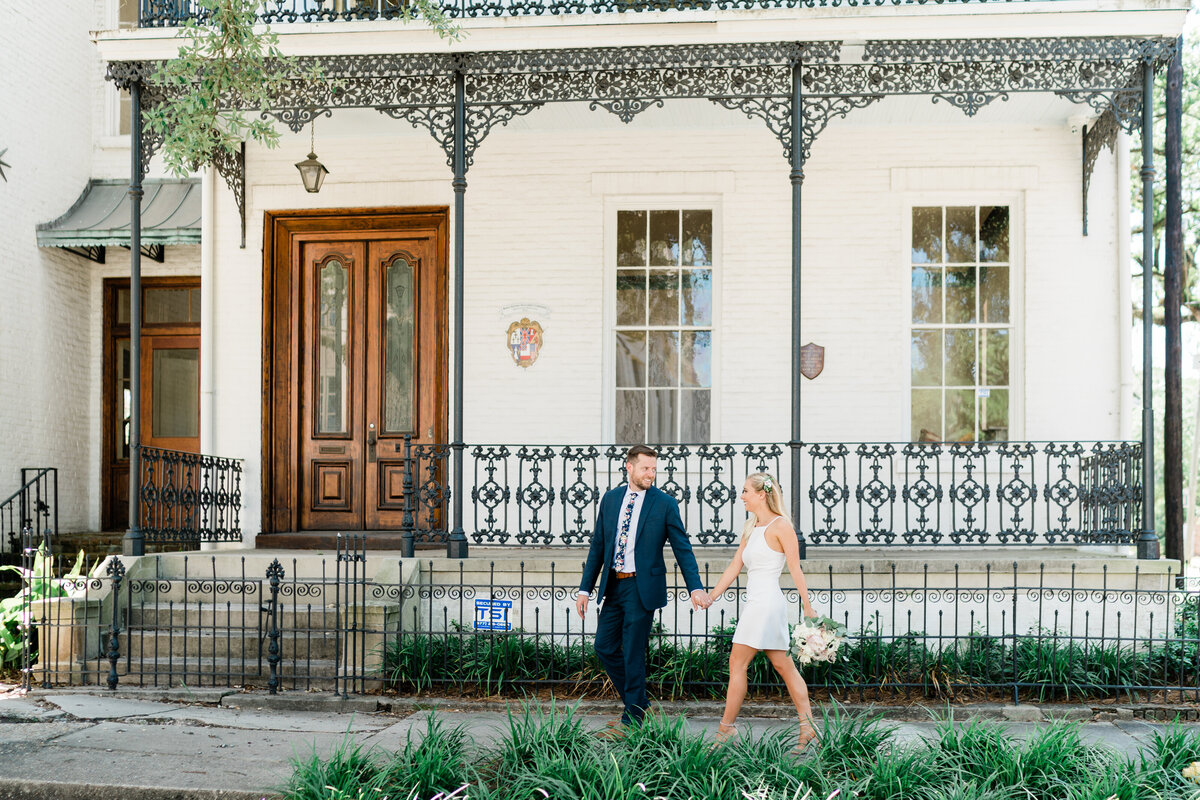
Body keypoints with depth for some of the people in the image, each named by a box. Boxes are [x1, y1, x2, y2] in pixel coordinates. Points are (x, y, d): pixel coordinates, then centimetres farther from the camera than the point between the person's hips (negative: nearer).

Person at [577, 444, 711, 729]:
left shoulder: (665, 503, -4)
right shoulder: (610, 499, 7)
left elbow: (682, 549, -4)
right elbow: (598, 546, 11)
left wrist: (696, 588, -14)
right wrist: (585, 588, 8)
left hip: (642, 587, -5)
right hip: (613, 585, 5)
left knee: (633, 653, -1)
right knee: (605, 647, 8)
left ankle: (632, 719, 12)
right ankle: (639, 703, 25)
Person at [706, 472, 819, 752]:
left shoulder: (780, 526, -9)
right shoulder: (750, 527, 15)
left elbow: (795, 569, -10)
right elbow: (734, 566, 16)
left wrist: (807, 607, -11)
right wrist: (711, 596, 11)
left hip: (766, 602, -9)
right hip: (755, 603, 9)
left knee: (737, 664, -5)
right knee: (784, 666, 8)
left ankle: (726, 729, 1)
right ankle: (808, 727, 11)